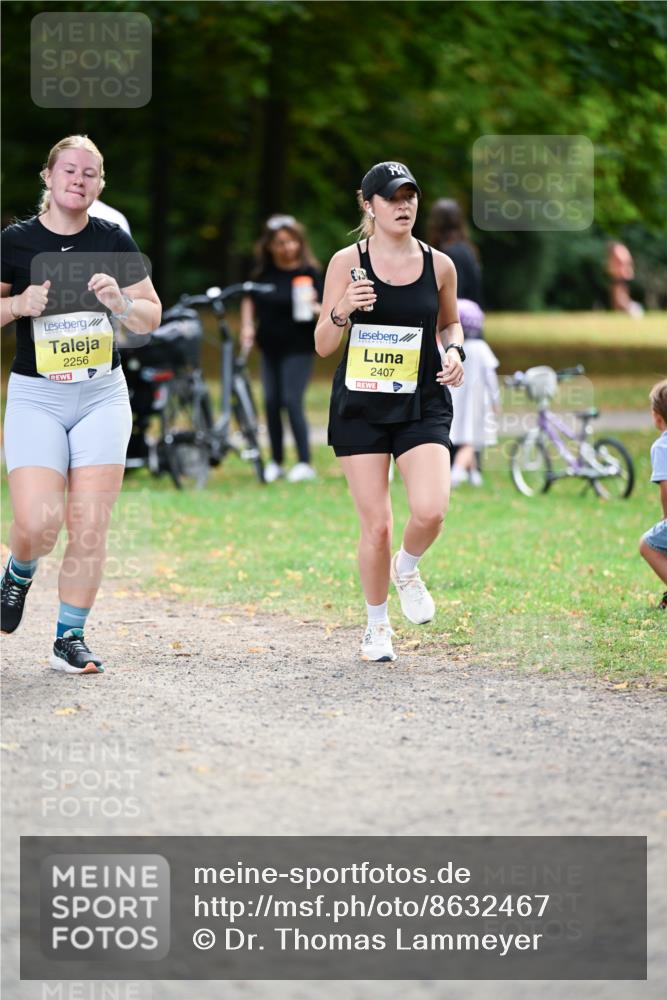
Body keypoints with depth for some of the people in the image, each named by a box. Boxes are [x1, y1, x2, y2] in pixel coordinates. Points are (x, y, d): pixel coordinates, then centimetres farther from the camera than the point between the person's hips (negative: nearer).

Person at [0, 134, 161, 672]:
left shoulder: (114, 242, 4)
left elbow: (151, 319, 9)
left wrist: (121, 301, -11)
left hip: (102, 395, 2)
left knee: (90, 525, -6)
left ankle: (70, 637, 7)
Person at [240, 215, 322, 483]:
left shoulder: (309, 272, -7)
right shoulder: (264, 273, 4)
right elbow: (250, 300, 18)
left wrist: (315, 307, -30)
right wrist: (247, 326, 4)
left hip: (298, 347, -5)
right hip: (270, 347, 5)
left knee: (292, 401, -12)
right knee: (271, 402, 7)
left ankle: (304, 463, -7)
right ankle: (275, 461, 17)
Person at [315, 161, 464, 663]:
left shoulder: (439, 265, 3)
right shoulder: (348, 262, -2)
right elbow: (323, 345, 1)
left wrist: (455, 350, -1)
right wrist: (341, 311, -19)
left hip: (423, 407, 1)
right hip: (361, 408, -1)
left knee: (430, 512, -19)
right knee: (376, 526, -2)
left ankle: (407, 569, 16)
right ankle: (377, 626, 20)